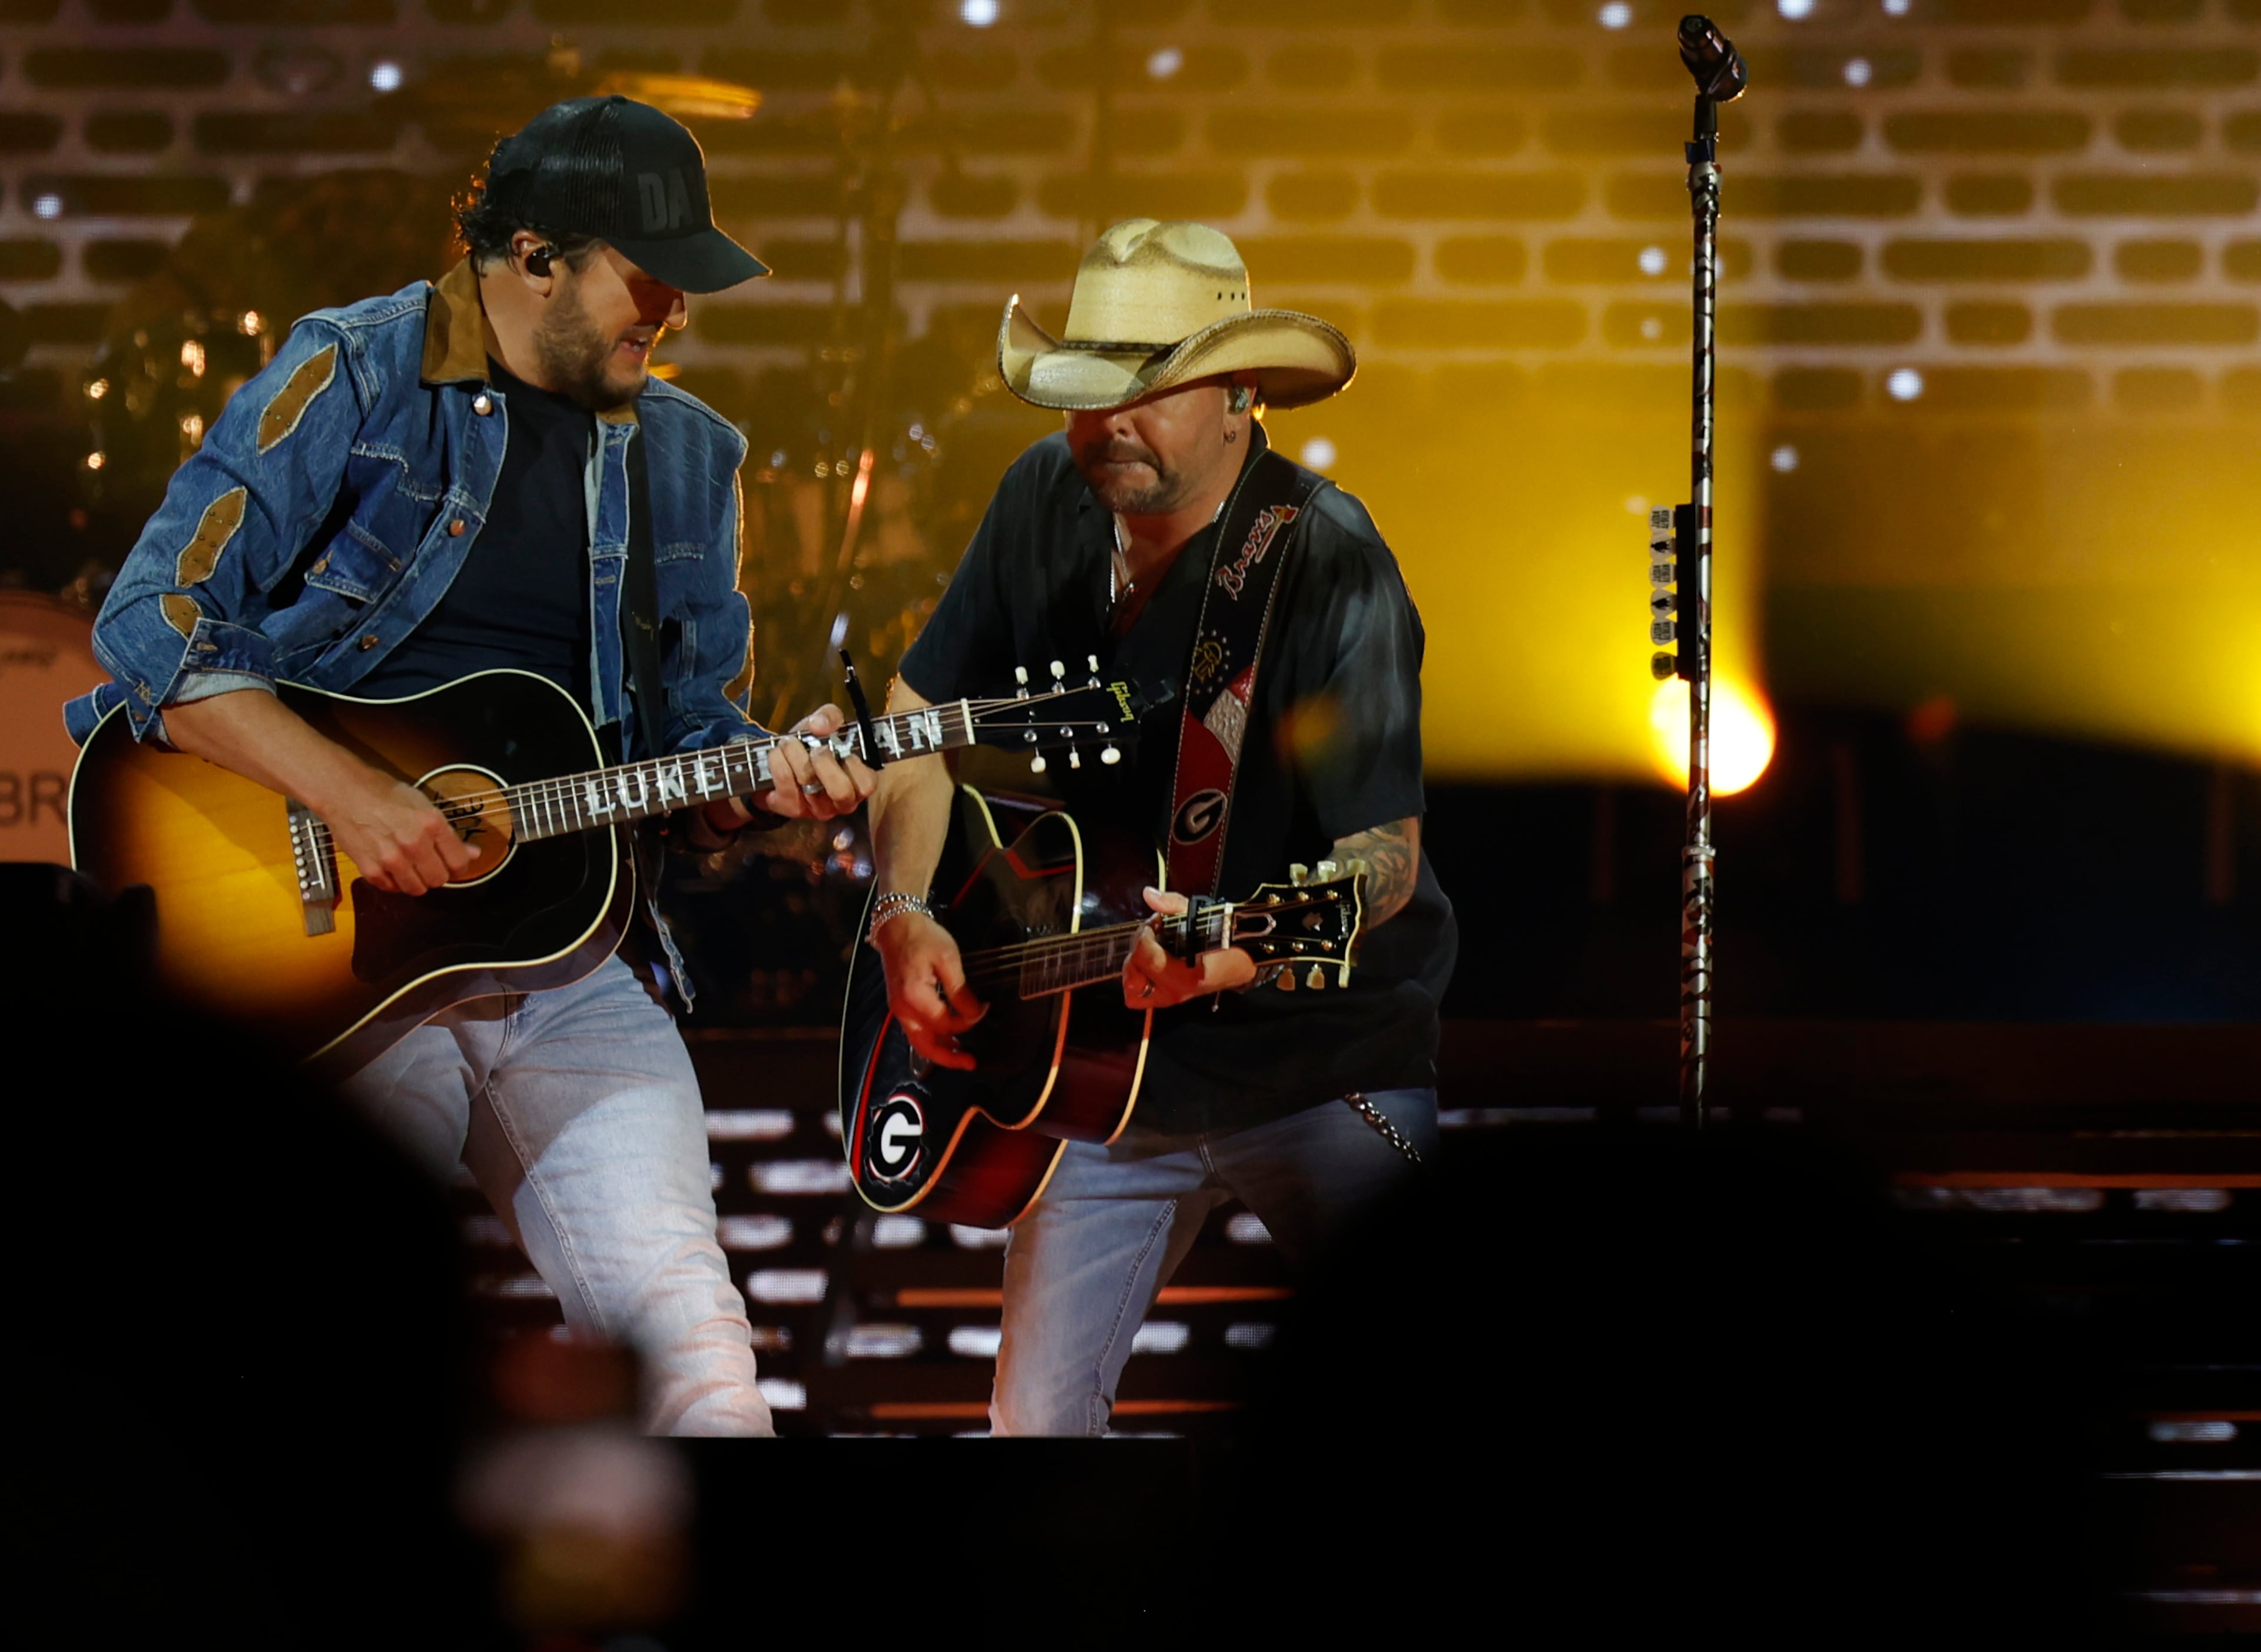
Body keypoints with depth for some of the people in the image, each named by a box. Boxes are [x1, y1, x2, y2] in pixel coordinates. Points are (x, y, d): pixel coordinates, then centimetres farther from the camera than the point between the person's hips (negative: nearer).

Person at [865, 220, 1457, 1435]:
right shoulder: (1047, 502, 0)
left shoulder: (1327, 563, -18)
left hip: (1323, 1070, -5)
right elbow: (917, 715, 11)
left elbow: (1384, 857, -23)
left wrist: (1227, 956, -41)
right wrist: (903, 916, -5)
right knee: (1036, 1419, 0)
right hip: (1105, 1063, 5)